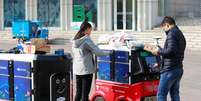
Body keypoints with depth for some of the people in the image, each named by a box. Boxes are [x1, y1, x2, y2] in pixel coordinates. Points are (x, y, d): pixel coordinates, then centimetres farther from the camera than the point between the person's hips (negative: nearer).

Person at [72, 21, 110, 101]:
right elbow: (97, 51, -13)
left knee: (78, 92, 14)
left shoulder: (75, 40, 11)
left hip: (77, 70, 8)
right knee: (85, 94, -3)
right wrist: (108, 53, 0)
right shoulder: (86, 40, -13)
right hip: (86, 70, -8)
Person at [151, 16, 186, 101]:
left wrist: (159, 51, -9)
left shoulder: (172, 33, -13)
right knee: (175, 94, 15)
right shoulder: (180, 34, 17)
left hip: (170, 70, -10)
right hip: (179, 69, 10)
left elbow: (171, 50, -25)